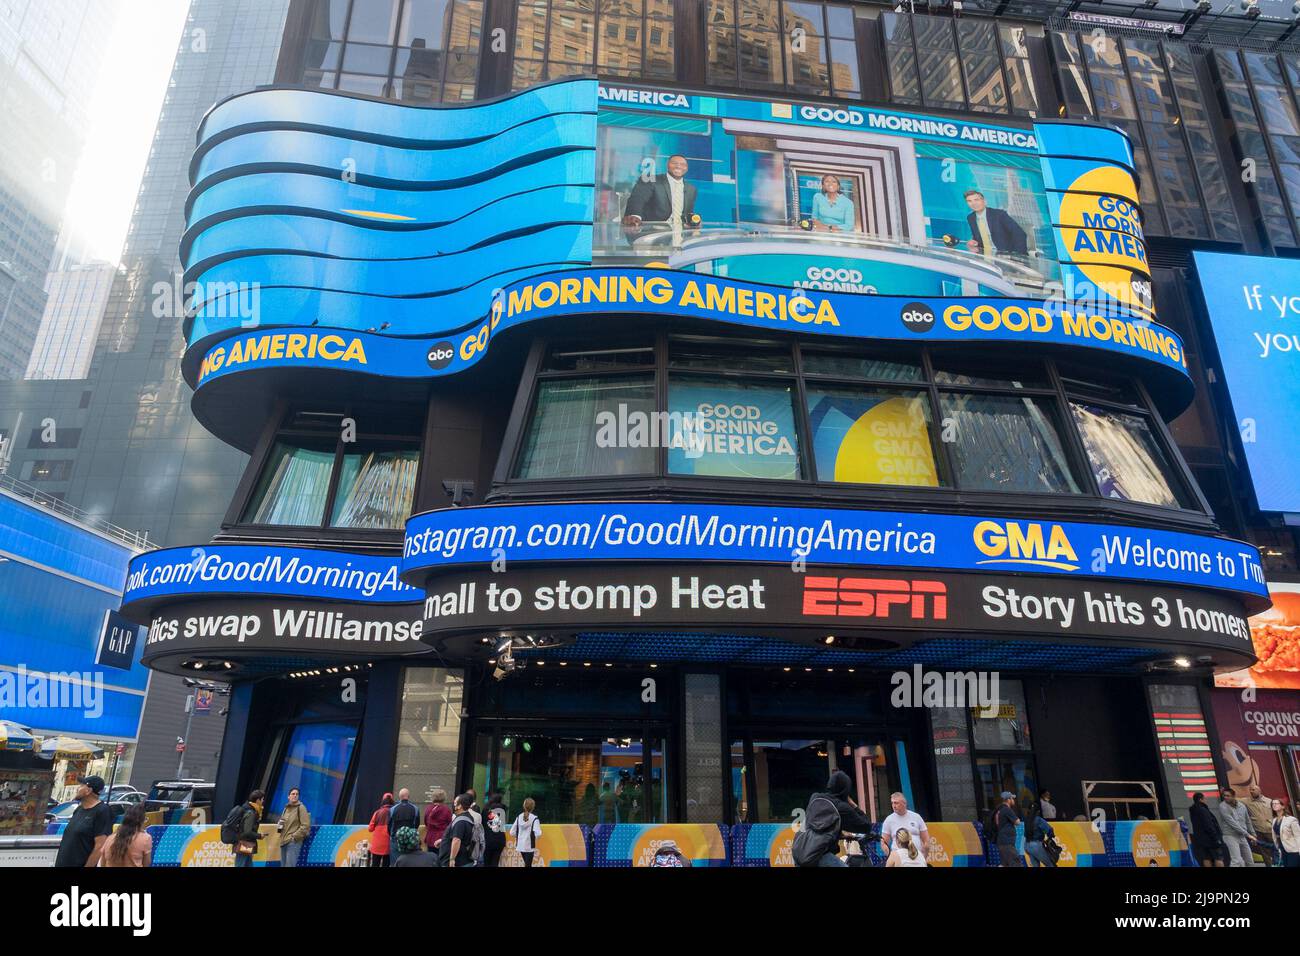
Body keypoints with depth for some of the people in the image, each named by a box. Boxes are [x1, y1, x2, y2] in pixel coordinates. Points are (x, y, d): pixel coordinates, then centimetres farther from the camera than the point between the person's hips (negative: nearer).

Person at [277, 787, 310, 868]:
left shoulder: (301, 808, -6)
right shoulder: (286, 808, 17)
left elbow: (306, 825, -13)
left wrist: (294, 836, -15)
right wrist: (280, 825, 8)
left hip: (294, 842, -8)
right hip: (284, 841, 8)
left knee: (290, 865, -14)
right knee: (283, 865, 12)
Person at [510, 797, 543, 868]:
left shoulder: (519, 817, 1)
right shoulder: (534, 818, -14)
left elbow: (512, 833, 1)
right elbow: (538, 834, -22)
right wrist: (535, 837, 0)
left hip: (520, 845, 5)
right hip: (529, 846, -5)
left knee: (526, 863, 23)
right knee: (528, 864, 3)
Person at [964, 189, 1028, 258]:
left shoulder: (999, 214, -11)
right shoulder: (970, 218, 5)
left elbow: (1020, 234, -15)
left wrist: (1020, 256, -24)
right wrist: (972, 243, -4)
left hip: (1005, 255, -4)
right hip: (983, 255, 5)